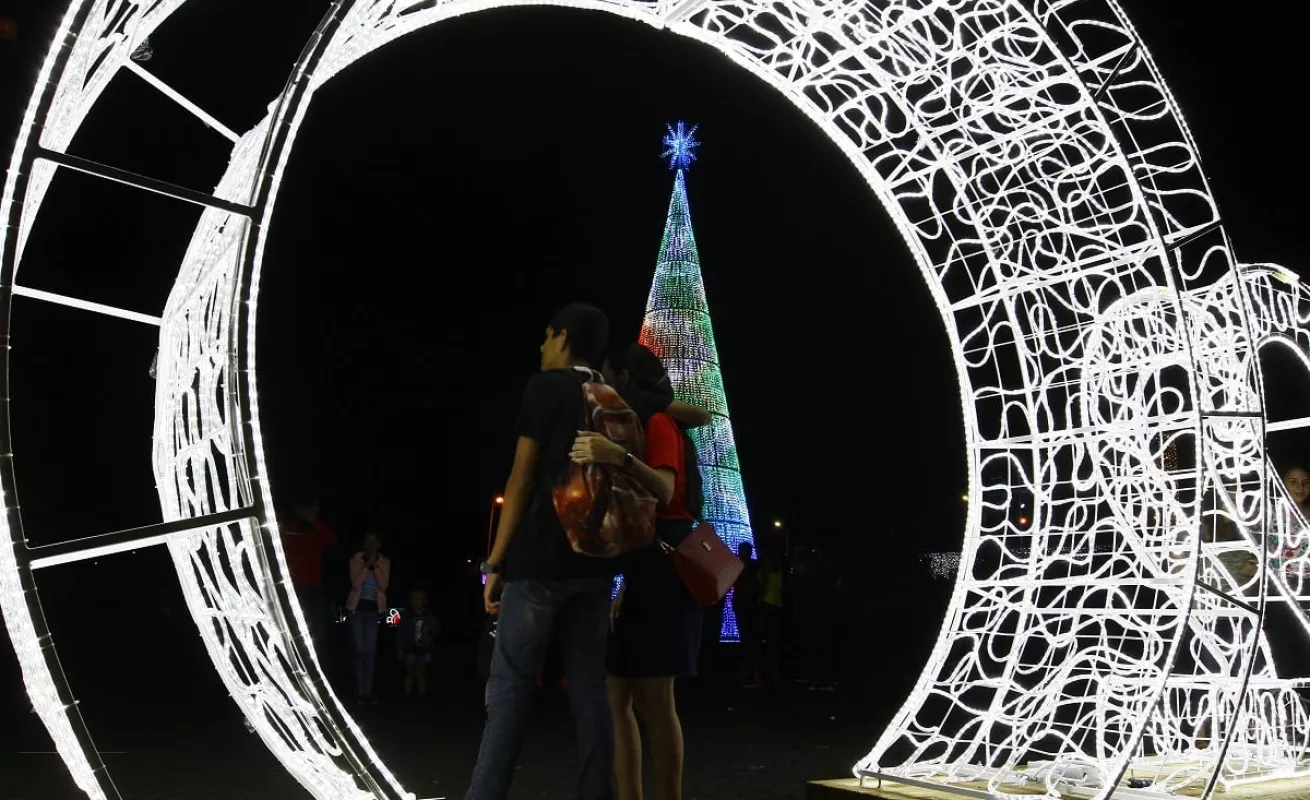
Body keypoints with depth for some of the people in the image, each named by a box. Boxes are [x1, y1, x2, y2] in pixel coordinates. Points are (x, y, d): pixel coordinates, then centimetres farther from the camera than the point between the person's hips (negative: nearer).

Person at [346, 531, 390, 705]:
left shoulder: (384, 562, 2)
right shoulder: (356, 559, -5)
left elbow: (384, 586, -9)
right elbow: (356, 584, -16)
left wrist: (375, 566, -16)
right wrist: (367, 565, -20)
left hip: (373, 609, 2)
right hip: (357, 607, -2)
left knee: (371, 651, -1)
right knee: (360, 650, -5)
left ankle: (368, 692, 2)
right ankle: (359, 692, -1)